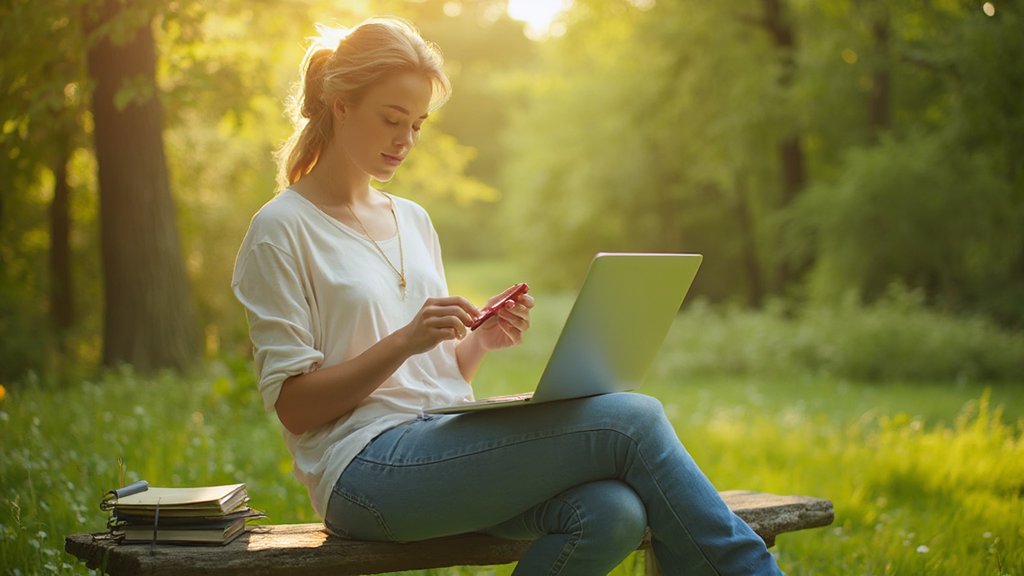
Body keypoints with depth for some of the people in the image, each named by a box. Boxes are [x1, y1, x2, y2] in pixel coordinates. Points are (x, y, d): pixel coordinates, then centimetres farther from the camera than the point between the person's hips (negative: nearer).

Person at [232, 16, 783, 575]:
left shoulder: (413, 220, 20)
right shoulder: (281, 231, 0)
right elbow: (294, 406, -6)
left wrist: (480, 341, 0)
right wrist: (404, 341, -18)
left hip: (446, 439, 6)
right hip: (368, 470, -6)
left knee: (612, 512, -28)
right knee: (632, 420, -20)